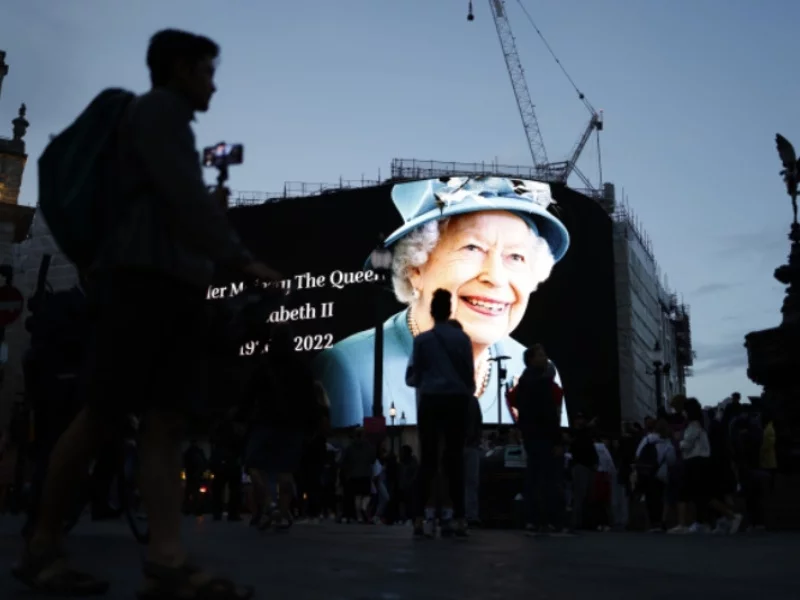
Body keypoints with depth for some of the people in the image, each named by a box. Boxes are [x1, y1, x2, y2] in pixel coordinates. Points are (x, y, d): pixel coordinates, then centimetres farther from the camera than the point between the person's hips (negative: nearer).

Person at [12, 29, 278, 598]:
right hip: (144, 278, -9)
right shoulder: (158, 109, 2)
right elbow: (184, 197, -11)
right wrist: (240, 257, -12)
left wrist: (213, 205, 20)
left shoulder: (171, 123, 28)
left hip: (178, 286, 9)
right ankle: (42, 546, 7)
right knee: (103, 414, -6)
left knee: (166, 422, -4)